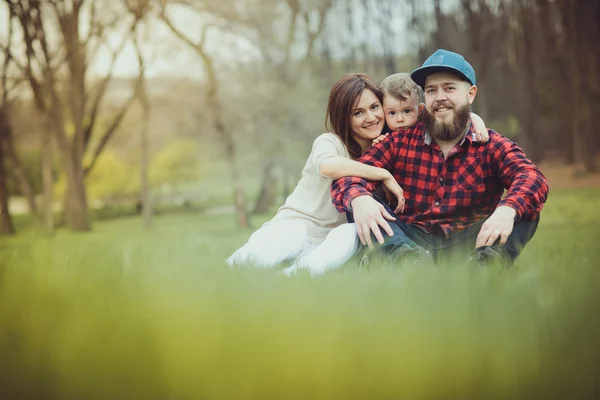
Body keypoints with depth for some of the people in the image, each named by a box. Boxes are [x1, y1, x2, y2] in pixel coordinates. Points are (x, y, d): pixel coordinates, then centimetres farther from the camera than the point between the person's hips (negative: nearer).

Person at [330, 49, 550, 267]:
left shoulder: (492, 146, 5)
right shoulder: (400, 142, 9)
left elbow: (532, 178, -14)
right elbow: (348, 176, -4)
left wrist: (507, 209, -39)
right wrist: (358, 199, -31)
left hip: (468, 245, -1)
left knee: (525, 208, -20)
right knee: (362, 204, -19)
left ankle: (487, 261, -50)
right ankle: (409, 258, -46)